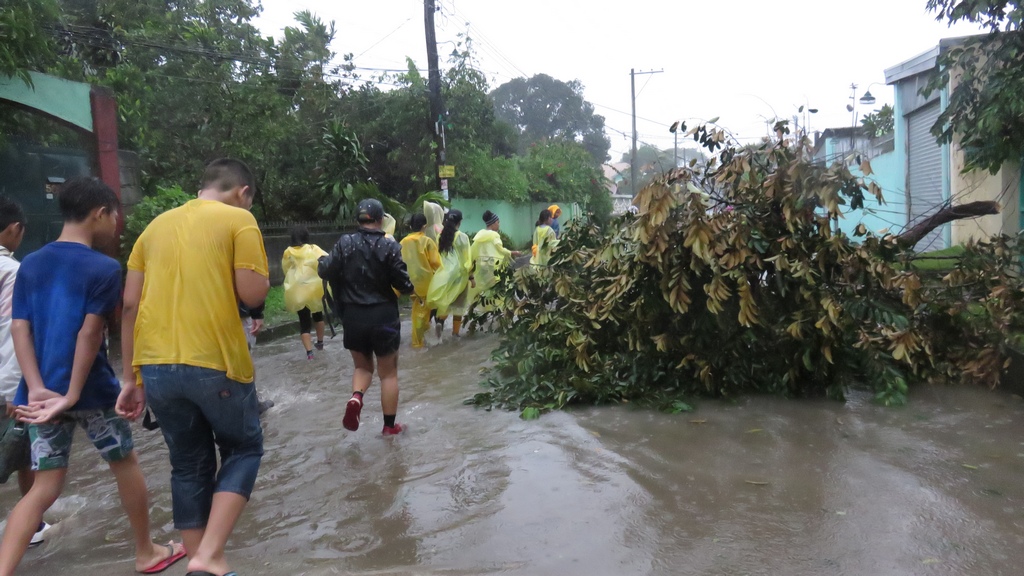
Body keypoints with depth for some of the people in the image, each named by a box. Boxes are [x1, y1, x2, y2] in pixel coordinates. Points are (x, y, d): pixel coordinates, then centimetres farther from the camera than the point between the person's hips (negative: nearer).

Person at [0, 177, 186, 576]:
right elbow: (89, 334, -18)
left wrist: (37, 389, -8)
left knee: (45, 487, 11)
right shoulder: (104, 268, -12)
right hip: (91, 391, -5)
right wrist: (73, 393, -15)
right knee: (126, 465, 15)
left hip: (43, 392, 5)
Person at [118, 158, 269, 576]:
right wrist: (263, 277, 14)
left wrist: (131, 378, 16)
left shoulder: (157, 225, 17)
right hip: (215, 363, -5)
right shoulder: (238, 220, -1)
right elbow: (253, 295, -9)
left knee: (189, 466, 18)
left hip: (155, 365, 6)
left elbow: (130, 305, 13)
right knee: (243, 449, 15)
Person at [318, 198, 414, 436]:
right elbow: (403, 283, -10)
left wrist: (322, 260, 17)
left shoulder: (345, 243, -4)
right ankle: (390, 425, 18)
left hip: (352, 316, 2)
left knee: (362, 366, 22)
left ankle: (355, 398, -7)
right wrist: (411, 287, 13)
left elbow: (325, 271, -5)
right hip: (383, 316, -2)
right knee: (388, 372, 12)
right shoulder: (389, 246, -10)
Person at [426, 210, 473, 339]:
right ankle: (455, 333, 12)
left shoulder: (441, 236, 3)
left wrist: (439, 272, 14)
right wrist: (471, 276, 1)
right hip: (458, 273, -3)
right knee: (458, 304, 7)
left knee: (445, 301, 15)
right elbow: (466, 259, -7)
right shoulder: (462, 236, -8)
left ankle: (440, 320, -13)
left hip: (443, 273, 4)